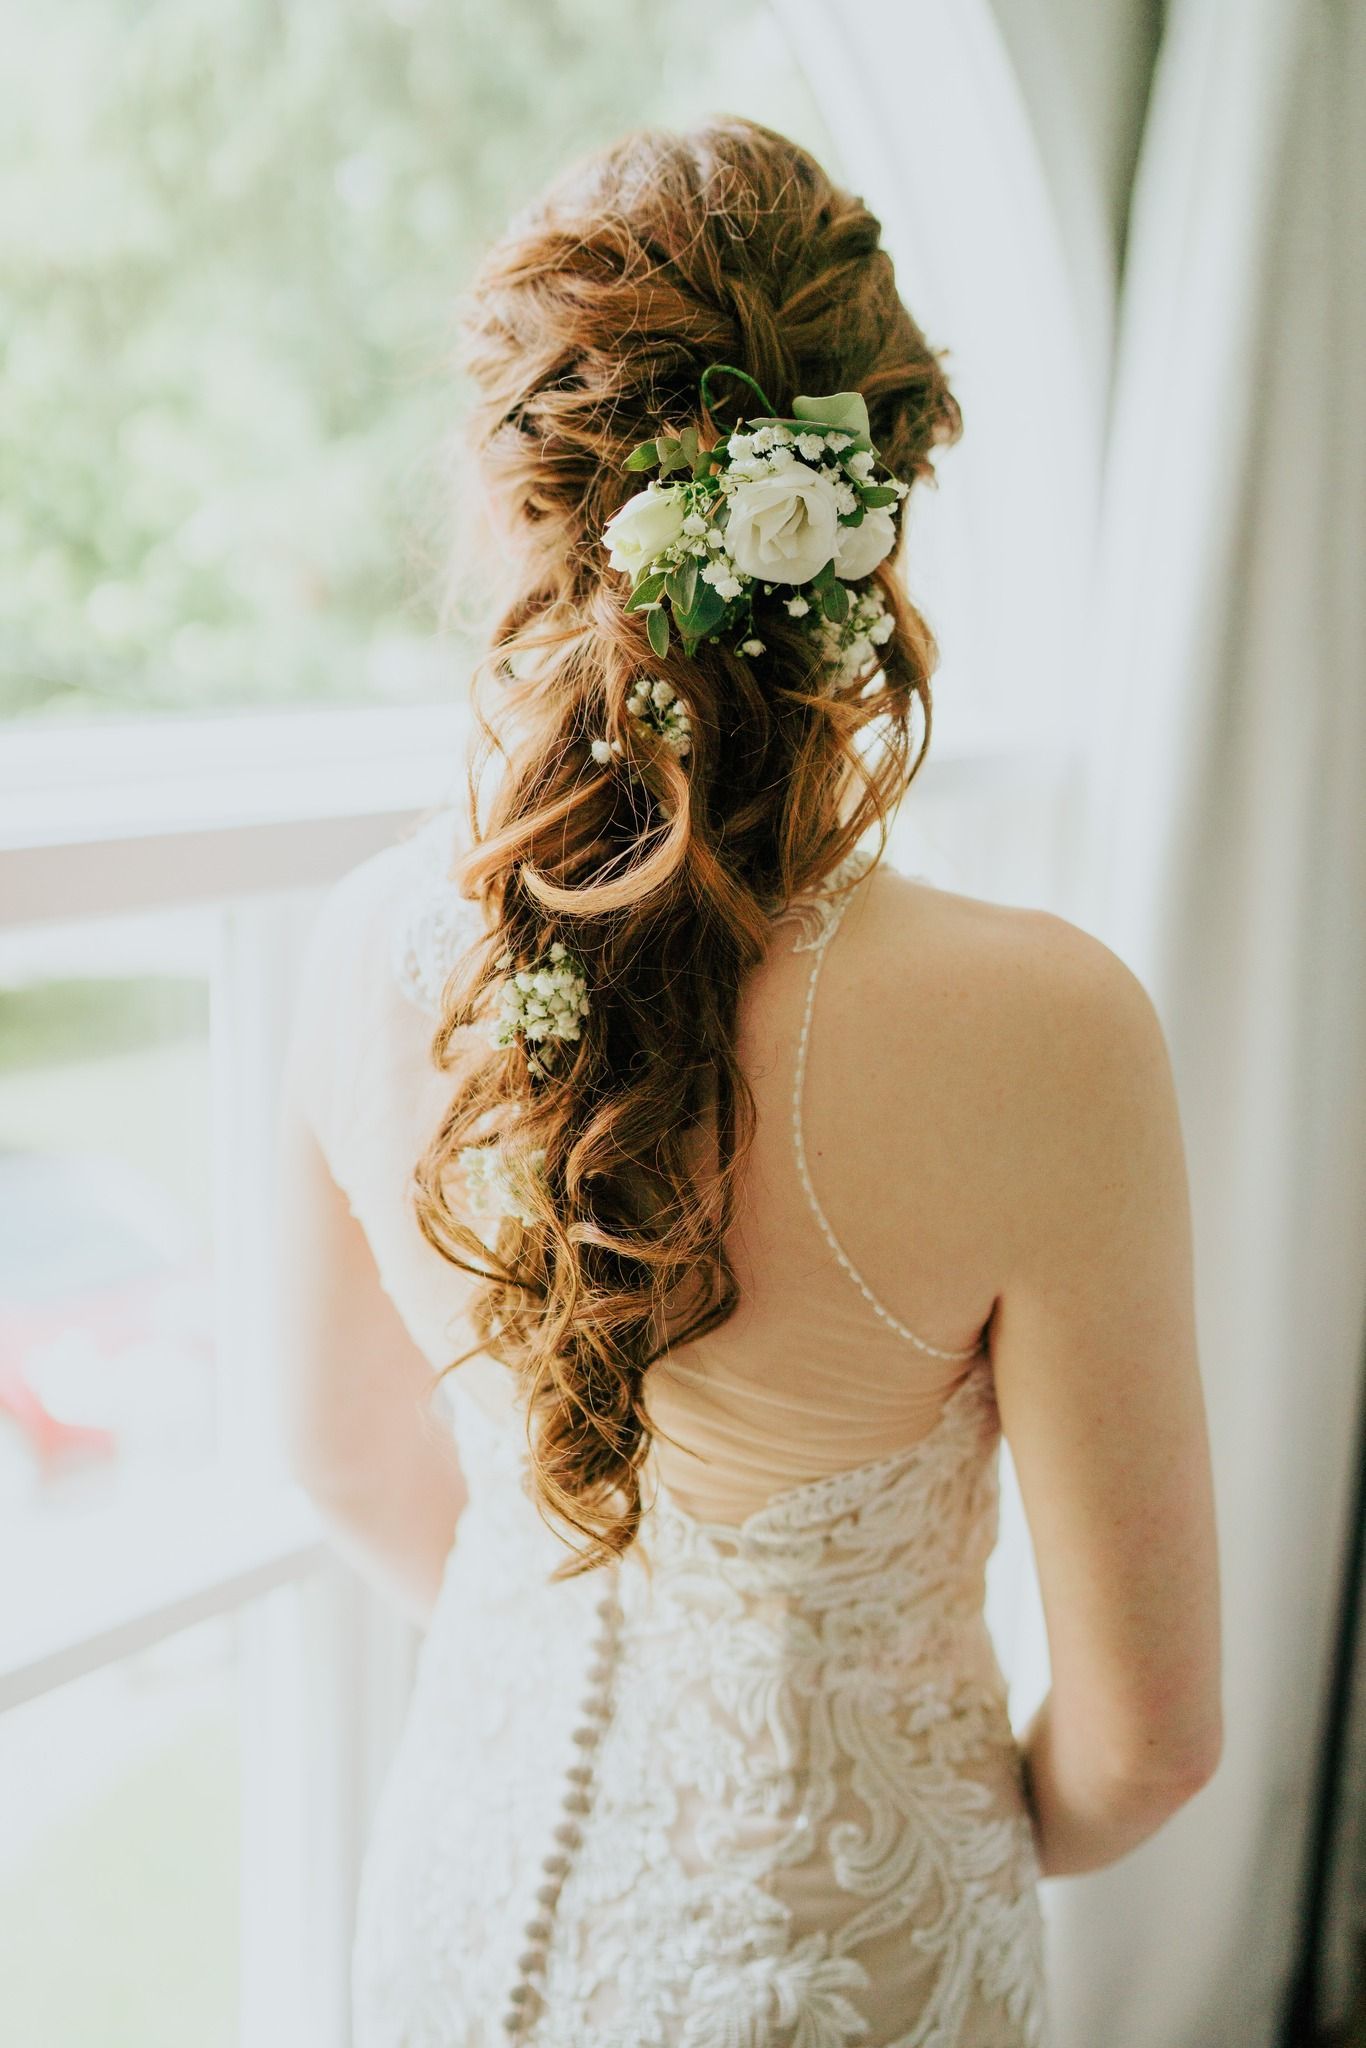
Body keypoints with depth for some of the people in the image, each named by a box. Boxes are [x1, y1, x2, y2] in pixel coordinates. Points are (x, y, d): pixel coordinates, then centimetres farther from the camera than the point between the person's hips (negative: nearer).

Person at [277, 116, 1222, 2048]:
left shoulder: (367, 947, -17)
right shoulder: (1039, 1030, -30)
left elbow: (356, 1456, 0)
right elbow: (1146, 1727, -18)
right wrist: (1000, 1845, 5)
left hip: (477, 1884, 3)